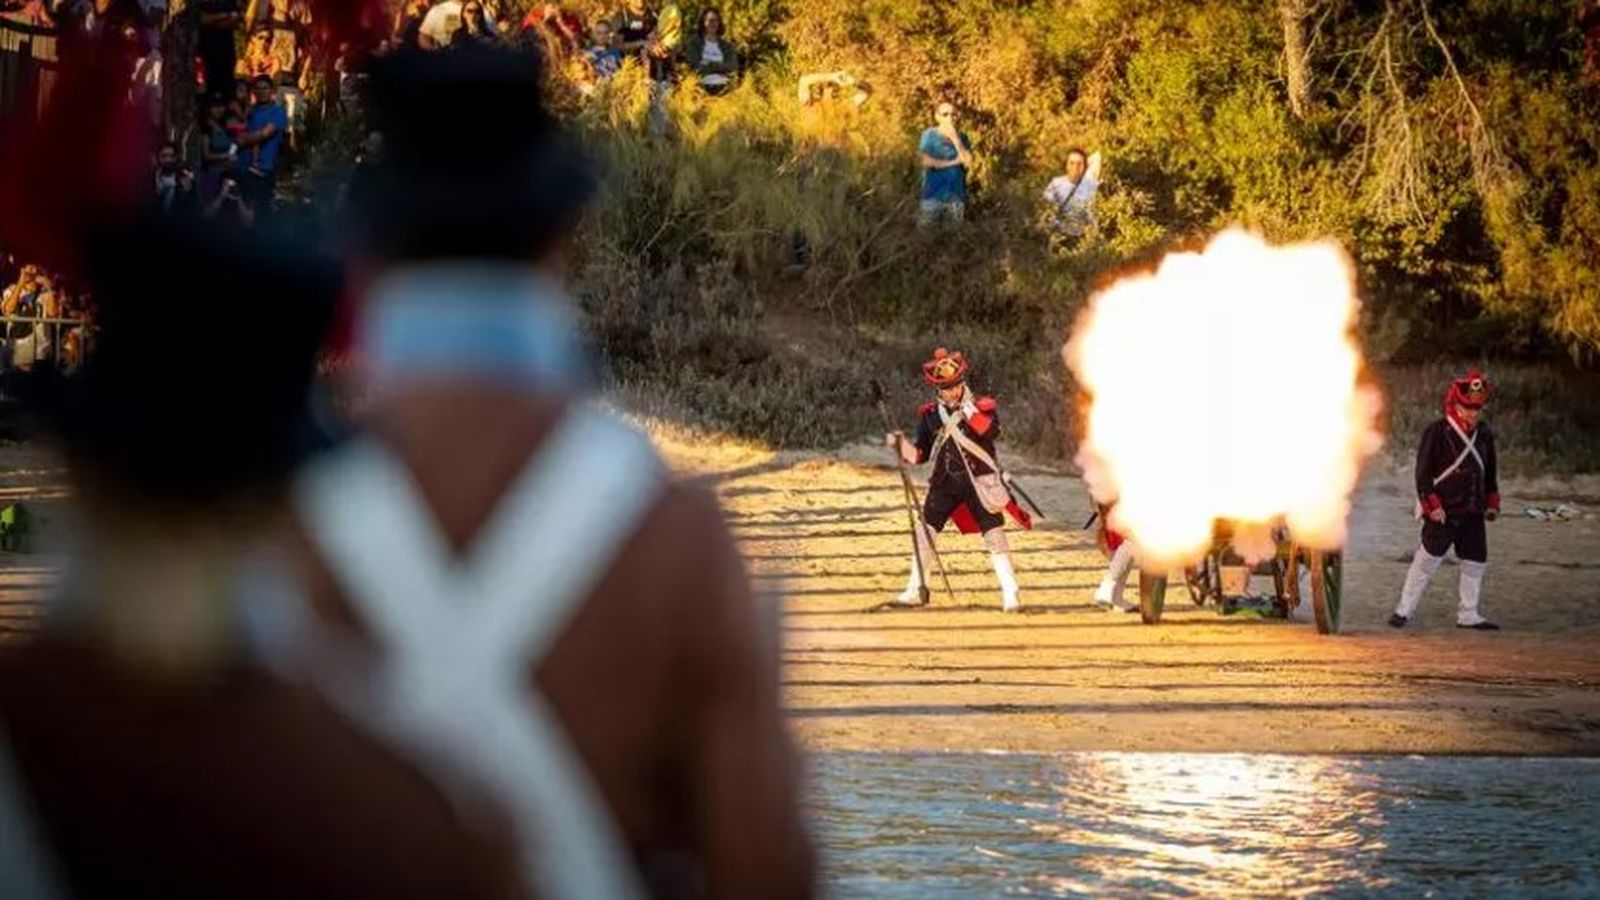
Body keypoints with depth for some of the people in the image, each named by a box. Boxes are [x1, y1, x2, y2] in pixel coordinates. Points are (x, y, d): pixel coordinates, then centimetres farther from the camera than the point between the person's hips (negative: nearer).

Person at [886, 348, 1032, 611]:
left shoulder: (982, 407, -5)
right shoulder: (930, 414, 6)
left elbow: (991, 431, -26)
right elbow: (920, 454, 9)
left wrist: (968, 409, -31)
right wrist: (901, 445, -9)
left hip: (979, 482, -4)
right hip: (945, 482, 4)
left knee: (994, 535, -10)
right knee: (924, 531, 1)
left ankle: (1010, 594, -6)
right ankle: (916, 591, 13)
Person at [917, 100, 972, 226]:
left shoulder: (962, 138, 8)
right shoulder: (929, 135, -1)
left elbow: (968, 161, -4)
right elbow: (927, 161, -12)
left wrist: (955, 140, -12)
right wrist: (953, 162, -7)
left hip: (956, 195, 3)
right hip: (933, 195, -3)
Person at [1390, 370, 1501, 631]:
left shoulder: (1484, 434, 9)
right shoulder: (1437, 433, -9)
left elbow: (1491, 471, 20)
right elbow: (1423, 472, -10)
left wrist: (1492, 503, 16)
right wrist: (1432, 506, -15)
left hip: (1473, 512, 6)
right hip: (1443, 513, -6)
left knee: (1476, 562, 7)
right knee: (1427, 560, -4)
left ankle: (1468, 615, 17)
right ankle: (1404, 610, 5)